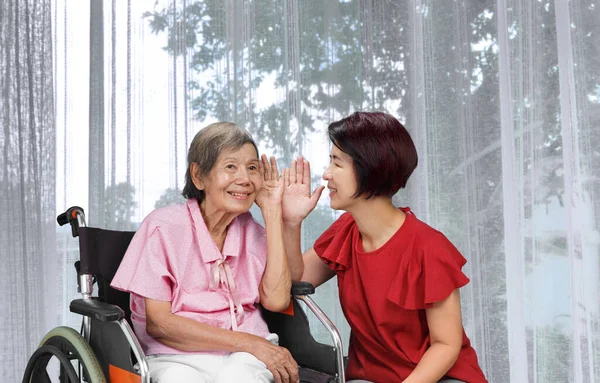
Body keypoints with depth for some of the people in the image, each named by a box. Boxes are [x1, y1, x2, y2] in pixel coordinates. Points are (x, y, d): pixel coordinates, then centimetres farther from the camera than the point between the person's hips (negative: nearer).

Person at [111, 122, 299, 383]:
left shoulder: (250, 229, 9)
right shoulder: (164, 227, -5)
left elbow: (275, 300, -6)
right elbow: (157, 323, -10)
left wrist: (272, 212, -3)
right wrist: (248, 342, -16)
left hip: (246, 356, 2)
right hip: (177, 356, -2)